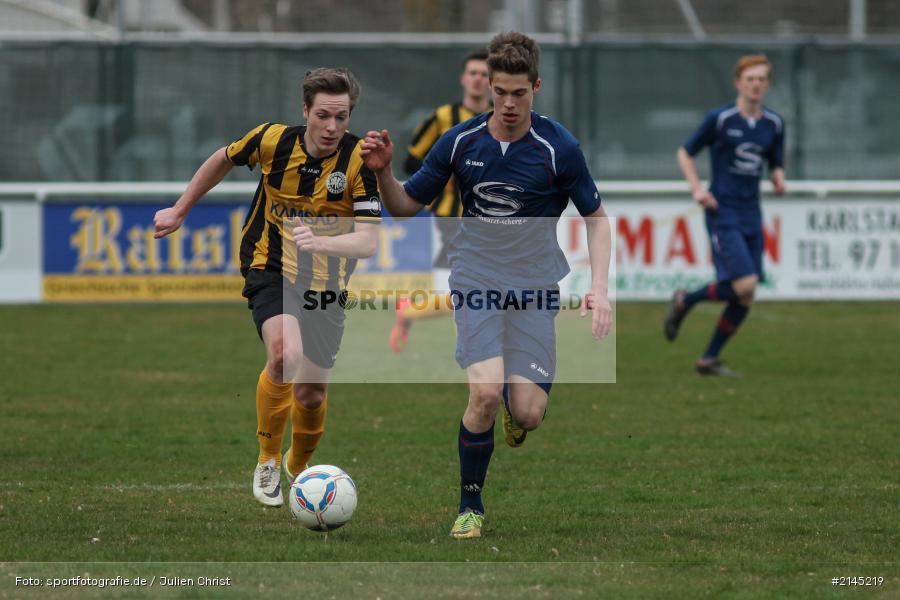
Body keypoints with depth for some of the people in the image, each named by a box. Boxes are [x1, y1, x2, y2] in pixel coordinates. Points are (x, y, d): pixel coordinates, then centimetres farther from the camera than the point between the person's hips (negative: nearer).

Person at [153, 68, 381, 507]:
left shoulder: (360, 161, -18)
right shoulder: (273, 140, -13)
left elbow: (368, 241, -25)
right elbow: (224, 159, 10)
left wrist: (321, 242, -45)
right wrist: (180, 211, 18)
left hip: (324, 281, 1)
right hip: (270, 267, -1)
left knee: (312, 394, 6)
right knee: (285, 354, -30)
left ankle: (298, 465, 39)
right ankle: (267, 461, -10)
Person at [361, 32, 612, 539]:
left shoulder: (559, 148, -7)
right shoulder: (460, 142, -2)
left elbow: (596, 217, 4)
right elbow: (406, 205, 9)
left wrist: (600, 288, -8)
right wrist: (383, 172, -12)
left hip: (536, 287, 0)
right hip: (476, 281, 0)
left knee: (527, 415, -11)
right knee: (486, 391, -23)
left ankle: (516, 407, 31)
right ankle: (471, 505, -2)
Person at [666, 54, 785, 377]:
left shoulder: (774, 124, 7)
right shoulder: (720, 119, -7)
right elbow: (685, 153, 3)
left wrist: (778, 179, -5)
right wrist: (696, 188, -10)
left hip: (751, 214, 6)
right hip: (723, 212, -6)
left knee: (744, 298, 2)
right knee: (744, 284, -20)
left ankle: (709, 359, 15)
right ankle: (685, 301, 6)